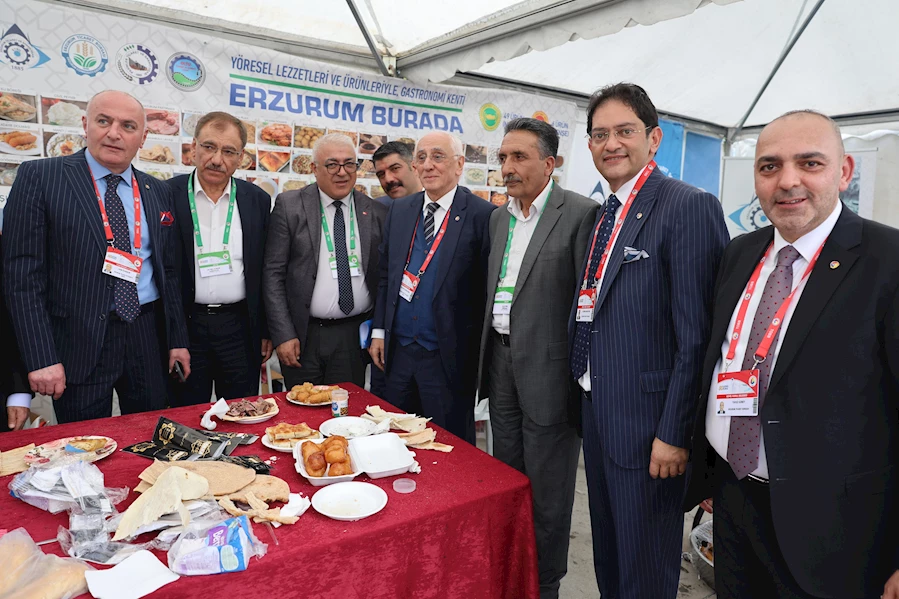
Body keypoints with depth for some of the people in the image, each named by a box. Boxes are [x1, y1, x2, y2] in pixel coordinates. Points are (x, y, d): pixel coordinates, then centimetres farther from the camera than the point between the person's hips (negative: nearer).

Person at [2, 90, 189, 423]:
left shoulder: (158, 192, 8)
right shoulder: (39, 177, -4)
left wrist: (178, 340, 9)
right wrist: (41, 358, -13)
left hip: (148, 337, 4)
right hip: (79, 342, -3)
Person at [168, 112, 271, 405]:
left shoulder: (257, 200, 4)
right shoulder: (167, 196, -3)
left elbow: (266, 271, 7)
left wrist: (267, 330, 7)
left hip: (240, 326, 2)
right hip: (185, 325, -1)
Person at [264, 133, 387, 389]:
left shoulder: (377, 213, 3)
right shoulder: (289, 206, -2)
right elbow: (273, 273, -4)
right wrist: (283, 335, -9)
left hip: (356, 338, 1)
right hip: (303, 336, -1)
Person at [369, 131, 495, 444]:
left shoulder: (482, 215, -9)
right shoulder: (399, 210, 9)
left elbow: (489, 287, -10)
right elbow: (386, 274, 13)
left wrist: (482, 355, -9)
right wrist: (379, 331, 9)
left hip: (448, 357, -5)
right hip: (398, 351, 5)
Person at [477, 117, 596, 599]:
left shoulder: (581, 214, -12)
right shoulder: (499, 217, 12)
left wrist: (582, 374, -13)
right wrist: (488, 354, 16)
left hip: (547, 365, -7)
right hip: (501, 358, 7)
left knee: (546, 485, 7)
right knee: (506, 474, 19)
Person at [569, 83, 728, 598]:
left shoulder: (689, 207, -15)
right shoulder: (606, 214, 11)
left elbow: (696, 334, -19)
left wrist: (674, 434, -18)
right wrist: (587, 396, 11)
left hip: (647, 421, -8)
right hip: (596, 414, 8)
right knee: (608, 557, 24)